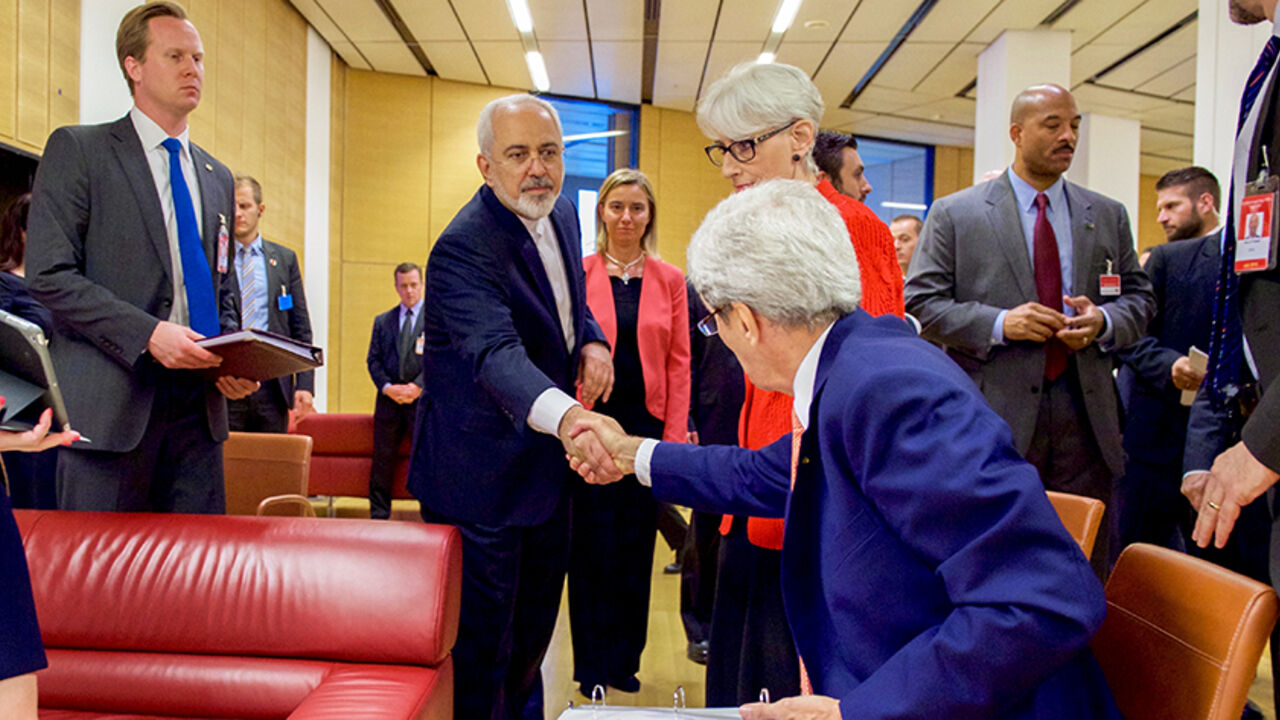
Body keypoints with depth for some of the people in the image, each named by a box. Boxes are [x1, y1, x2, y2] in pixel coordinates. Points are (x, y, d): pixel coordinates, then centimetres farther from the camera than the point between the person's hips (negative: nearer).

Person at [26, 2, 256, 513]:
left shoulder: (218, 178, 18)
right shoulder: (77, 150, 2)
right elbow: (48, 275, -7)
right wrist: (147, 333, -18)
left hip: (197, 409, 5)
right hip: (110, 403, -5)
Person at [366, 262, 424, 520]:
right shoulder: (382, 321, 16)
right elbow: (373, 360, 11)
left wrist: (418, 386, -14)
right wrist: (387, 387, -6)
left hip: (423, 400, -3)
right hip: (388, 400, 3)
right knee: (382, 461, 5)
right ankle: (378, 517, 13)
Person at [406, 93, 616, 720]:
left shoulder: (563, 215, 2)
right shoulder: (462, 248, -25)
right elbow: (496, 352, -41)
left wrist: (592, 339, -3)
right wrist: (566, 415, -60)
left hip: (549, 460, 9)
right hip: (482, 477, -8)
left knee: (535, 623, 25)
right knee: (479, 639, 4)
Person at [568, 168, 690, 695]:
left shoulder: (670, 280, 6)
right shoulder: (578, 273, 1)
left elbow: (678, 362, 4)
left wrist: (674, 434, -3)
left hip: (647, 424, 2)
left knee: (636, 546, 9)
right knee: (592, 544, 4)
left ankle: (625, 661, 25)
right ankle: (591, 665, 20)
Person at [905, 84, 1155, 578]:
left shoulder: (1108, 216, 15)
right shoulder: (954, 214, 3)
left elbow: (1139, 297, 16)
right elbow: (920, 303, -2)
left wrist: (1104, 323, -7)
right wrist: (998, 323, -16)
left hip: (1087, 421, 4)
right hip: (994, 419, -3)